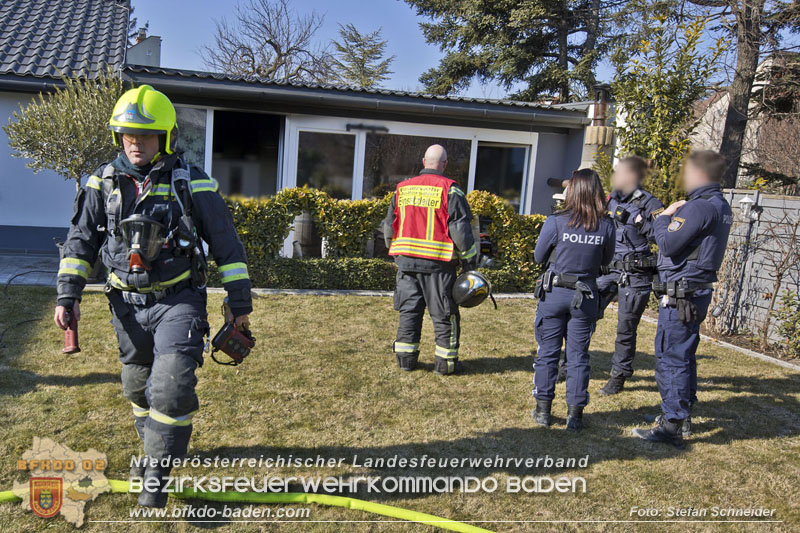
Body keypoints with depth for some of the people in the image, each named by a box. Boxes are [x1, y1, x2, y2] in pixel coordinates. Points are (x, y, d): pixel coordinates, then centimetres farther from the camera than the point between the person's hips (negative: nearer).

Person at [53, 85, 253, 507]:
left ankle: (156, 476, 7)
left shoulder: (192, 185, -9)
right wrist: (68, 295, 3)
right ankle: (157, 450, 42)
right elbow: (79, 242, 10)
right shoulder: (103, 183, 2)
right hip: (127, 304, 4)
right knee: (138, 387, 17)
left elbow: (227, 245, -5)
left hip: (177, 301, -4)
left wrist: (239, 301, -5)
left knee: (171, 389, -12)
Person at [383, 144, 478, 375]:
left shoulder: (402, 188, 9)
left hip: (406, 260, 4)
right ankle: (445, 362, 13)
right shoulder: (449, 189, -6)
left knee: (409, 311, 13)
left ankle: (405, 358, 17)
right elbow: (460, 229, -10)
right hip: (438, 263, -4)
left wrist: (397, 253, 25)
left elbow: (389, 225, 14)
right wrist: (470, 263, -3)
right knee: (444, 314, 7)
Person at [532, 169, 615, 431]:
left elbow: (539, 256, -1)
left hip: (554, 293, -1)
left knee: (547, 352, 10)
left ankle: (543, 410, 18)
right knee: (578, 355, 11)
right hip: (586, 296, 2)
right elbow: (606, 260, 8)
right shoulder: (606, 226, -6)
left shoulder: (556, 222, -12)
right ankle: (575, 414, 17)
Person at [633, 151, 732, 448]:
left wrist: (662, 219, -4)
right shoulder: (721, 206, 13)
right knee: (684, 354, 19)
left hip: (680, 293, -10)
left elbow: (668, 245, -21)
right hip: (698, 290, 10)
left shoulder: (699, 207, -19)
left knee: (671, 357, -5)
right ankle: (683, 415, 31)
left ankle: (672, 426, 1)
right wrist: (671, 218, 5)